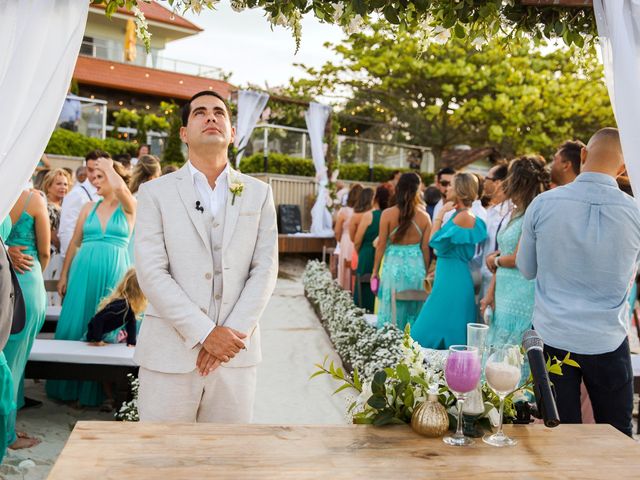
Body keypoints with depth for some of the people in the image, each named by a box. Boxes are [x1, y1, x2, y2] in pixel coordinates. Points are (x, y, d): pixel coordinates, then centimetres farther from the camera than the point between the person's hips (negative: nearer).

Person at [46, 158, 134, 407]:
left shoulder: (128, 207, -1)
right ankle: (69, 386, 17)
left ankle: (96, 388, 13)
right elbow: (74, 243, 13)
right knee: (75, 325, 4)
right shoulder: (89, 208, 11)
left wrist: (108, 167, -6)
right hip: (84, 271, 4)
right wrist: (64, 275, 11)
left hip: (112, 271, -4)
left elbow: (119, 186, -24)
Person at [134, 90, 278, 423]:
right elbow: (151, 272, -6)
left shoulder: (259, 193, 10)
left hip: (236, 354, 2)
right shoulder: (156, 192, 3)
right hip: (170, 354, -1)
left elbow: (265, 269, 3)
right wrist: (204, 333, -14)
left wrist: (234, 332, -10)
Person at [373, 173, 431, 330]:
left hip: (394, 267, -2)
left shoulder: (388, 214, -7)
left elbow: (381, 245, -4)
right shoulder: (424, 216, -2)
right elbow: (425, 248, 1)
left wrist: (375, 270, 6)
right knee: (413, 312, 12)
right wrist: (425, 272, 13)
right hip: (416, 267, 2)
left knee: (391, 314, 6)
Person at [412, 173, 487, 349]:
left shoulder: (463, 217, -15)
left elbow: (435, 242, -14)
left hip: (452, 280, -9)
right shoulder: (464, 216, 13)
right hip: (453, 279, 9)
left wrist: (440, 215, -10)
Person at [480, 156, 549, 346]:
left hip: (520, 297, -9)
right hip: (503, 295, 9)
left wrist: (494, 260, 4)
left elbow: (517, 259, -15)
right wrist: (491, 292, 11)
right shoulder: (516, 213, 15)